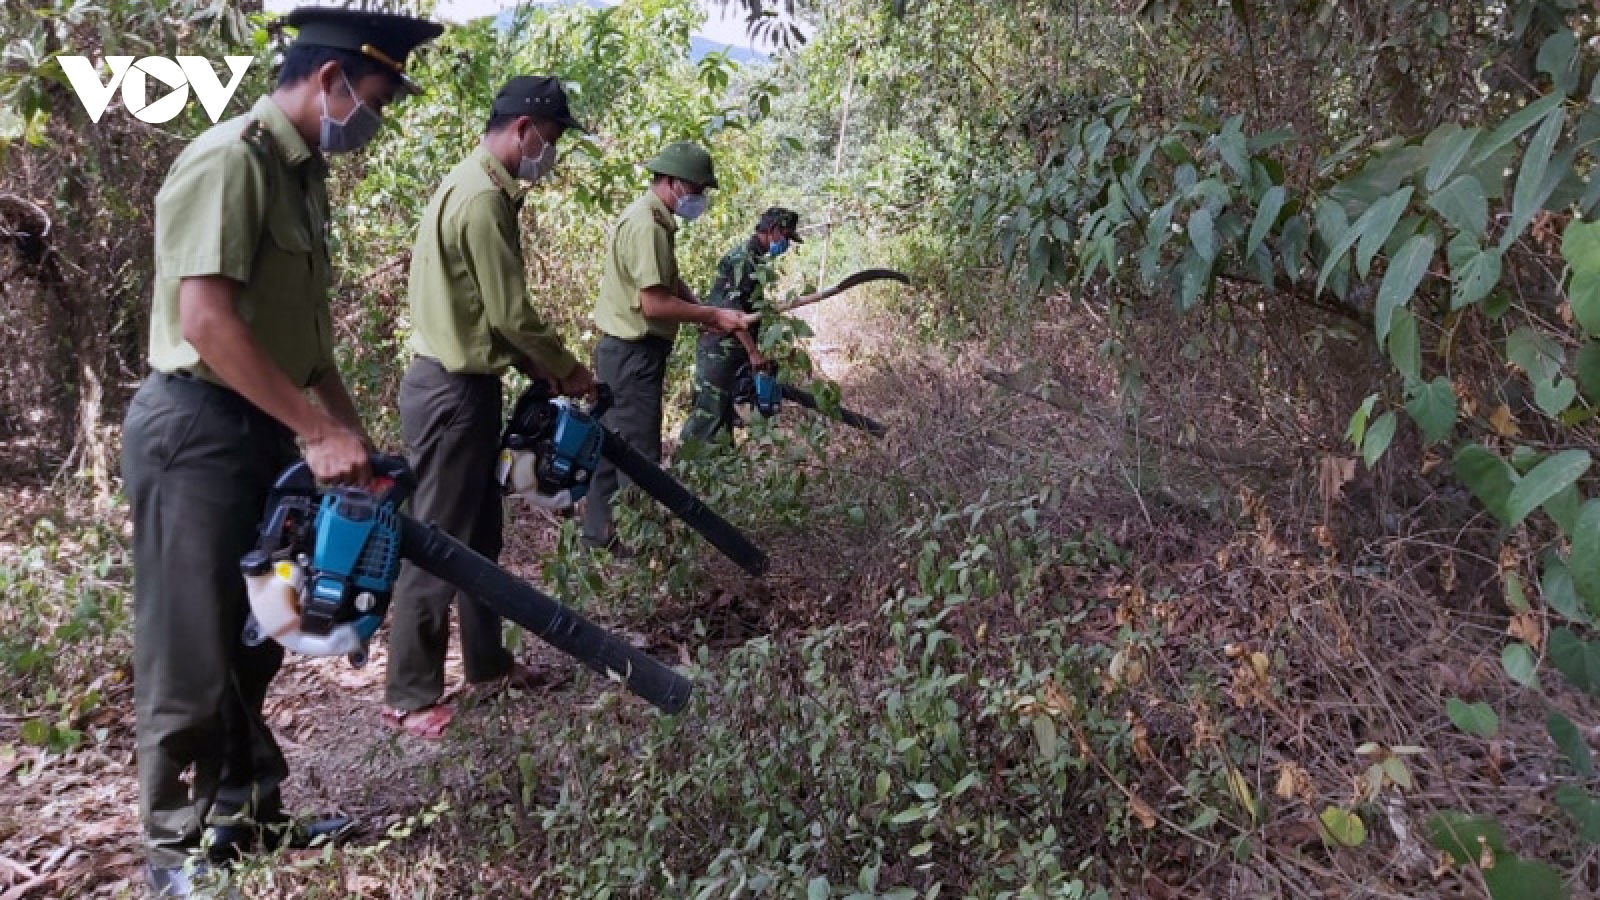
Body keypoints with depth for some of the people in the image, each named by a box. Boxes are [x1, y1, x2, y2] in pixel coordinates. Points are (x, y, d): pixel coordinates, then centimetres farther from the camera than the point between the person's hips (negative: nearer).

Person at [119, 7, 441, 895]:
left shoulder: (303, 173, 13)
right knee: (194, 652, 2)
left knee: (251, 641, 18)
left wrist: (352, 432, 15)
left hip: (265, 431, 10)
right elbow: (204, 321, -26)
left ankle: (250, 813, 33)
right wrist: (319, 432, -24)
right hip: (197, 430, -9)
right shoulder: (228, 161, -17)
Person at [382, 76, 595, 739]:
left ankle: (486, 661, 31)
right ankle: (409, 696, 9)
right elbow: (512, 315, -18)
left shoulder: (478, 187, 14)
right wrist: (567, 371, -4)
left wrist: (542, 372, 12)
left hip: (465, 384, 11)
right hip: (452, 391, -11)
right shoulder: (483, 199, -19)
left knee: (480, 534, 18)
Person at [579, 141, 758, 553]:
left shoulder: (651, 219, 13)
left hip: (624, 350, 10)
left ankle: (601, 532, 26)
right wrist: (713, 315, -15)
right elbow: (655, 303, -24)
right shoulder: (647, 225, -20)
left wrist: (706, 313, -1)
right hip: (633, 353, -10)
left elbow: (670, 283, 14)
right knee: (639, 452, -3)